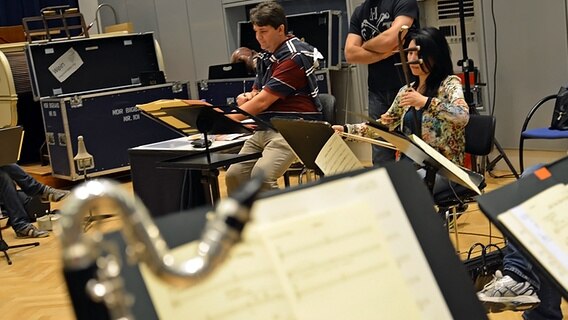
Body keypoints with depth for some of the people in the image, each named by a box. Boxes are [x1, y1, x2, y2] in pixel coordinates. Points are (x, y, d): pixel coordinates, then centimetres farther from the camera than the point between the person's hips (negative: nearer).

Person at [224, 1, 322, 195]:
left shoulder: (293, 57, -13)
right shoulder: (265, 56, 13)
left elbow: (263, 101, -16)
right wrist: (247, 97, -3)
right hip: (264, 130, 8)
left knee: (260, 176, -28)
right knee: (234, 175, -9)